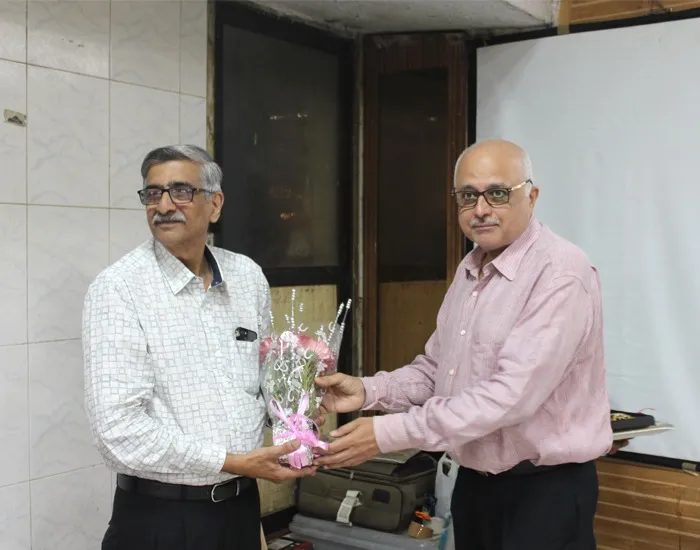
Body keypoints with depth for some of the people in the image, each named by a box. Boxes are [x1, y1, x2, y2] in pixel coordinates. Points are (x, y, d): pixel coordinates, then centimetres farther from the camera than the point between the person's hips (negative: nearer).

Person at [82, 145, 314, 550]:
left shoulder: (249, 275, 2)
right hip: (160, 515, -5)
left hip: (242, 503, 5)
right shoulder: (118, 289, -14)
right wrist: (232, 462, -18)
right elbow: (120, 428, -21)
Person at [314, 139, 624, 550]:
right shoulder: (470, 270, 8)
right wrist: (369, 391, -7)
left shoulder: (561, 275, -21)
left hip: (545, 490, -7)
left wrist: (389, 433, -28)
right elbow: (437, 368, 11)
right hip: (474, 481, 8)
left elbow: (510, 394, -29)